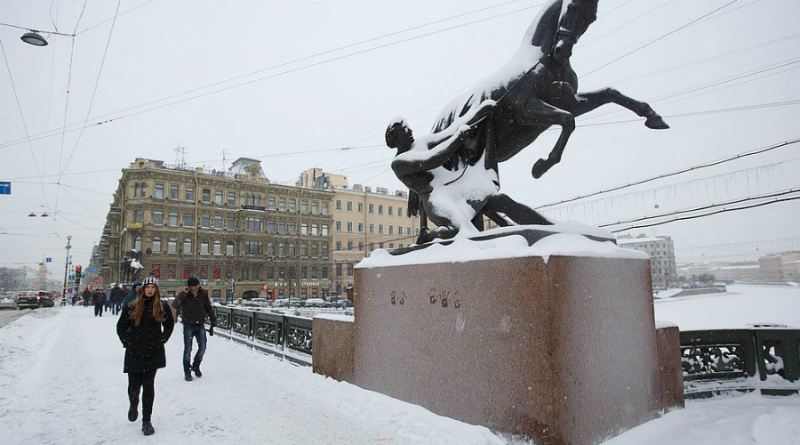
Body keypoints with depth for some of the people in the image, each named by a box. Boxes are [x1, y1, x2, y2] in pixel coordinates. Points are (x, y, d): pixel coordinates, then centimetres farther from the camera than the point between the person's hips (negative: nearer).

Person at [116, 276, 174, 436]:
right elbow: (121, 326, 9)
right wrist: (127, 342, 1)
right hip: (134, 353, 0)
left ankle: (146, 421, 11)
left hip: (153, 353, 0)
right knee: (134, 386, 7)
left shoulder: (162, 306, -2)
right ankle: (133, 406, 41)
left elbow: (170, 324, 13)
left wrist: (163, 339, 4)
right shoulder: (131, 307, -4)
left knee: (148, 386, 1)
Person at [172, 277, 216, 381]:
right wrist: (183, 294, -32)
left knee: (202, 347, 4)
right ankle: (187, 372, 16)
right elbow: (174, 305, -27)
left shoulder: (203, 293, -4)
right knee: (188, 349, 2)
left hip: (200, 325, 3)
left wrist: (213, 320, 7)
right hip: (188, 326, -3)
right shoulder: (184, 295, -10)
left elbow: (208, 308, 7)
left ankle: (196, 366, 29)